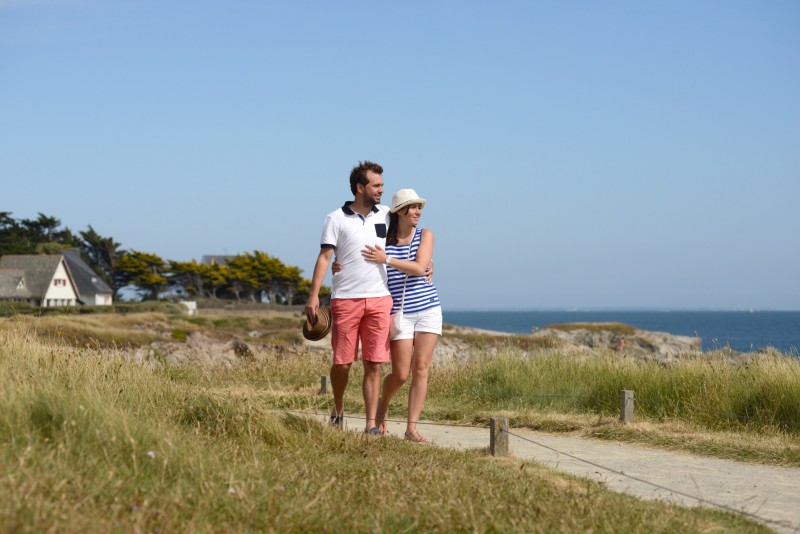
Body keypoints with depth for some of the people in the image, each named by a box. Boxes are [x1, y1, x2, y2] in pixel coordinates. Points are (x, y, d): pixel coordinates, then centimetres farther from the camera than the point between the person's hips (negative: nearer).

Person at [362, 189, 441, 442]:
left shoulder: (425, 235, 2)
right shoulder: (382, 239, 0)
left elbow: (419, 268, -12)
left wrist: (386, 259, -22)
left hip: (428, 310, 1)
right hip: (400, 313, -1)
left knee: (421, 369, -4)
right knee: (400, 374, -3)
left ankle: (411, 428, 0)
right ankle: (383, 405, 28)